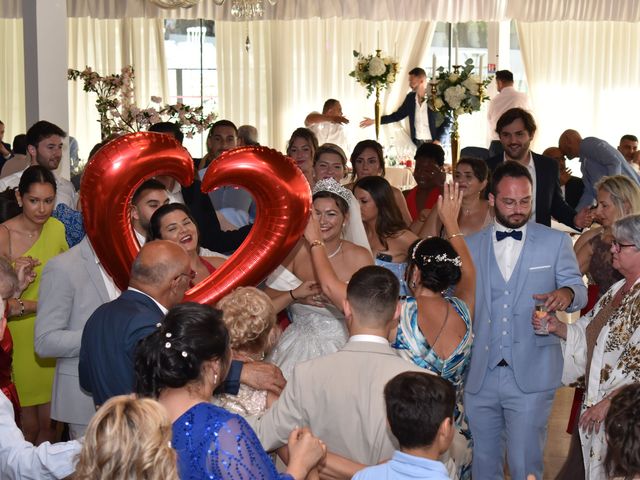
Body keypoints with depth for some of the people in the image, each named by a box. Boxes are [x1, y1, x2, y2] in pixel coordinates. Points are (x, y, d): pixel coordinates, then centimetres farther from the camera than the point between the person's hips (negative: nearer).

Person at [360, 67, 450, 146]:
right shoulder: (410, 97, 5)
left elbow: (447, 120, -7)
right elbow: (398, 115, 13)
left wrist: (438, 141, -16)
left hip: (433, 144, -4)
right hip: (417, 143, 4)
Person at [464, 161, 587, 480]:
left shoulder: (555, 242, 4)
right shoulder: (470, 246, 9)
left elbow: (579, 291, 3)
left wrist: (567, 293, -20)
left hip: (530, 377, -2)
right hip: (479, 376, 3)